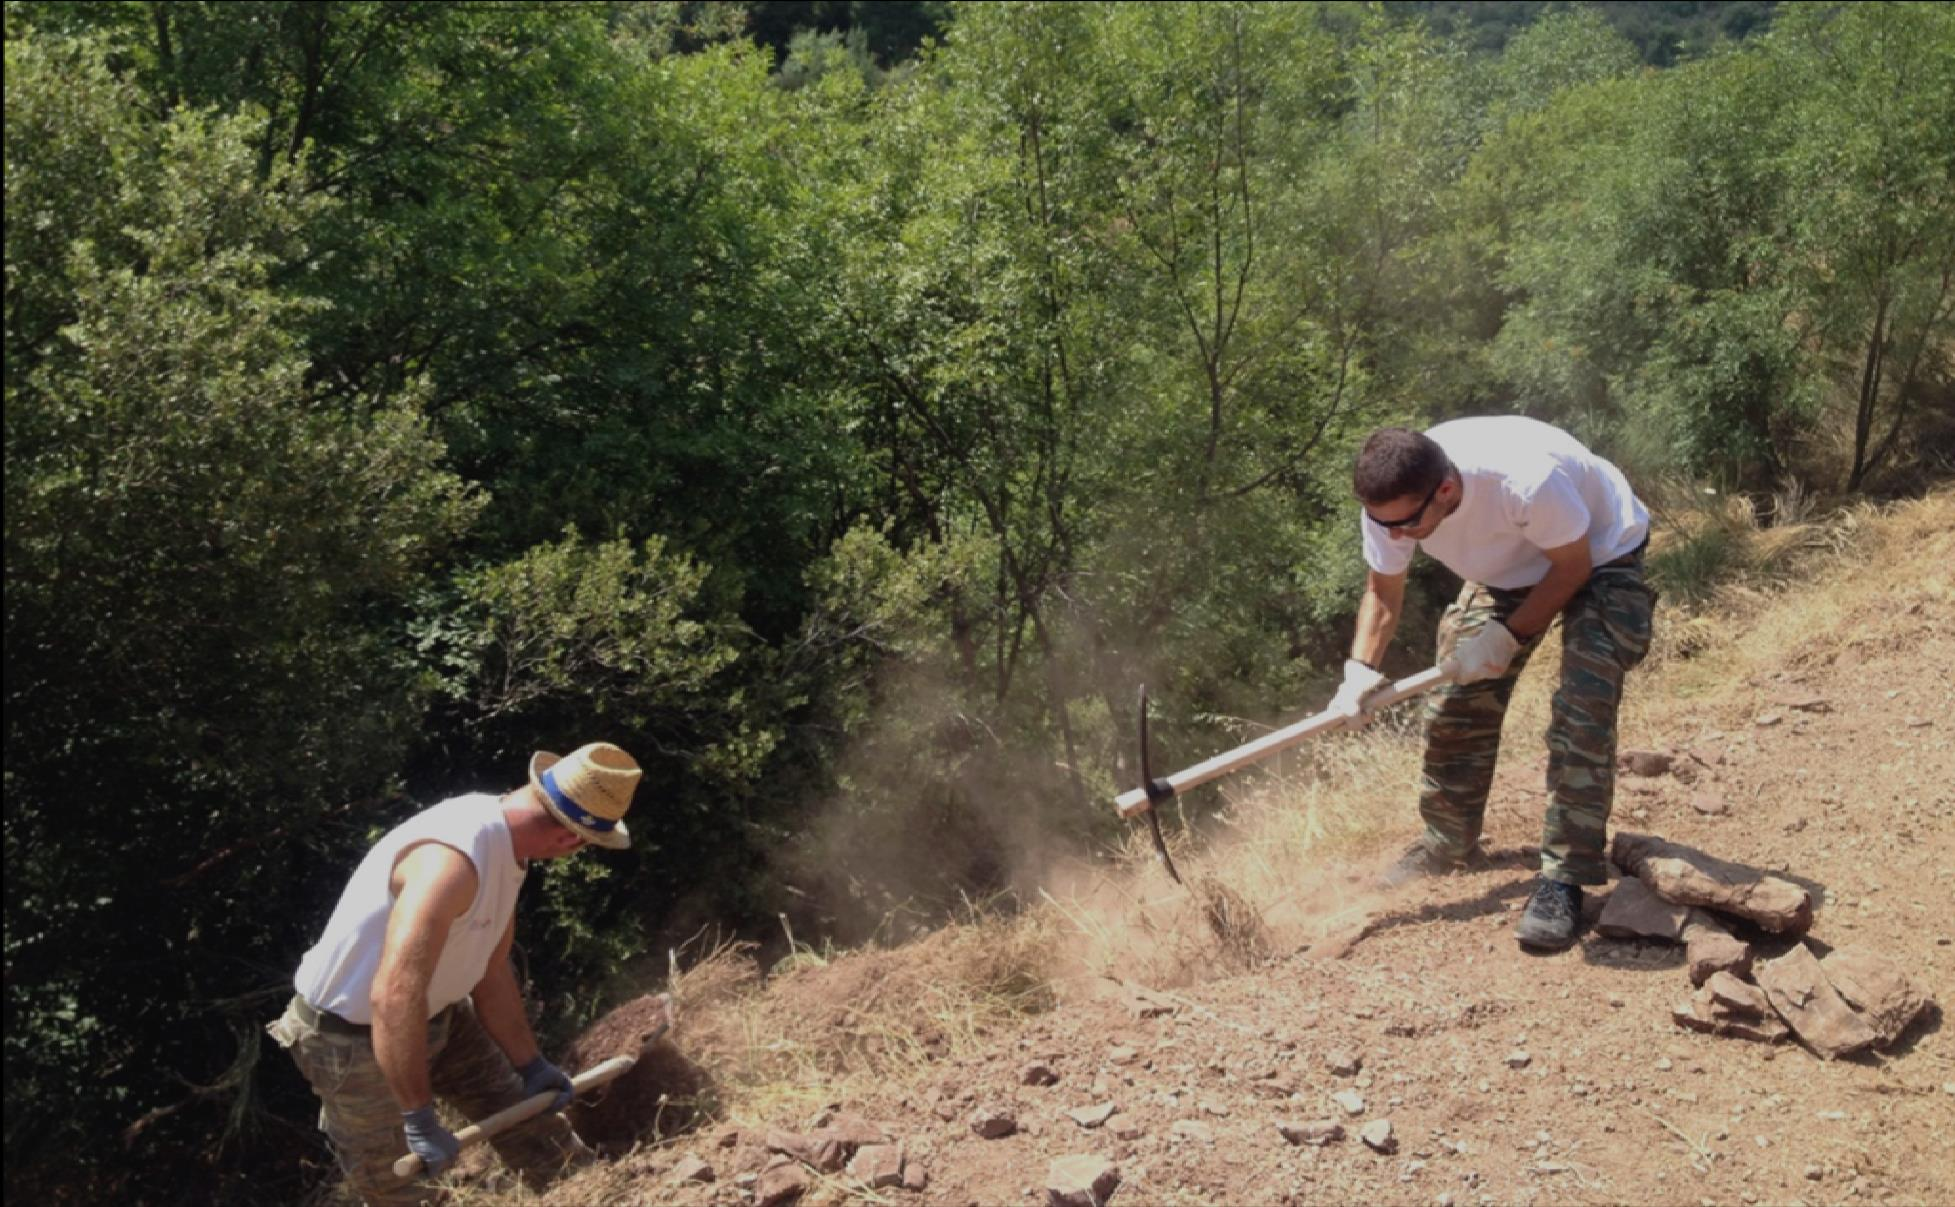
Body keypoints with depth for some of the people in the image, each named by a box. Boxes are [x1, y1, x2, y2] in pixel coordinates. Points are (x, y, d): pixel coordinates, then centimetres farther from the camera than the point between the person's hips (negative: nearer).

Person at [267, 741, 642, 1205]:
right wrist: (420, 1118, -36)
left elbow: (492, 974, 5)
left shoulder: (505, 845, -7)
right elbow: (394, 997, -43)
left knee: (518, 1106, 19)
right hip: (355, 1035, -8)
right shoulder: (453, 860, -38)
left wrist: (530, 1064, 12)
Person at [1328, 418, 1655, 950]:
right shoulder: (1389, 501, -26)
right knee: (1456, 701, 2)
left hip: (1599, 557, -5)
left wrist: (1508, 636, -25)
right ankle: (1448, 841, 23)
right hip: (1509, 570, 5)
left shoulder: (1528, 482, -43)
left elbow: (1572, 567, -24)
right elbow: (1382, 592, -8)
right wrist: (1360, 671, -21)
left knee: (1583, 710, -20)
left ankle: (1564, 877, -11)